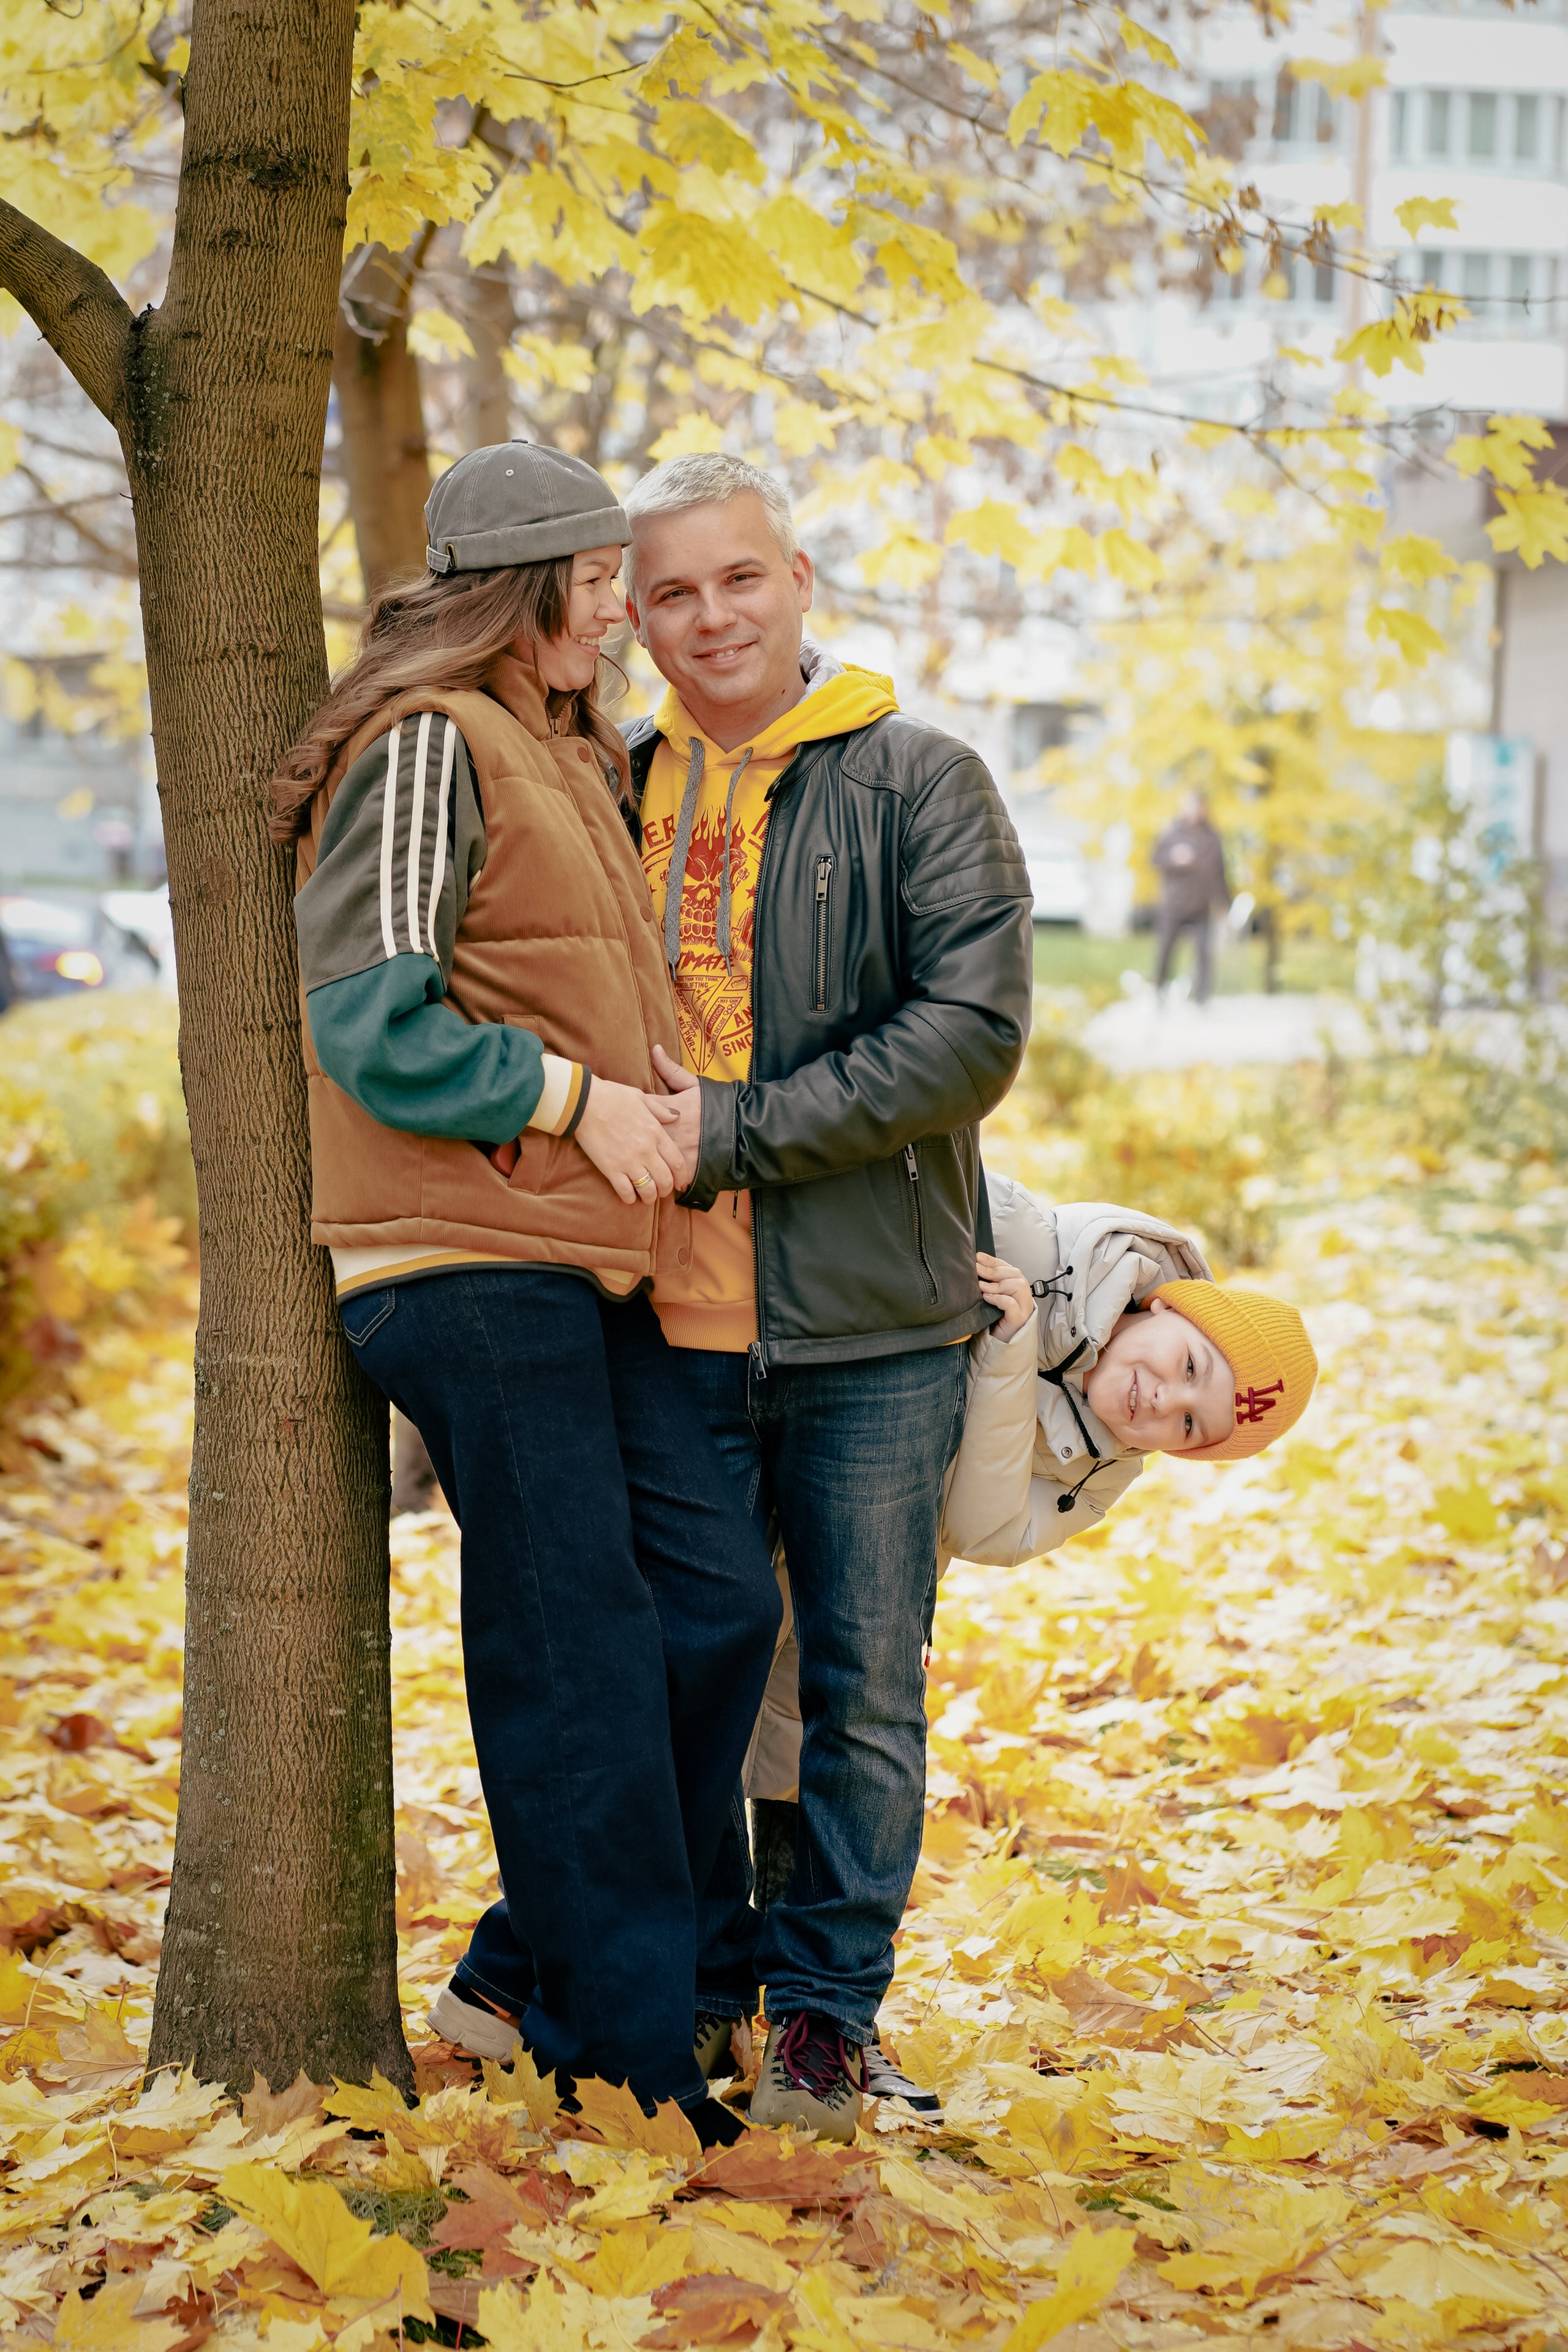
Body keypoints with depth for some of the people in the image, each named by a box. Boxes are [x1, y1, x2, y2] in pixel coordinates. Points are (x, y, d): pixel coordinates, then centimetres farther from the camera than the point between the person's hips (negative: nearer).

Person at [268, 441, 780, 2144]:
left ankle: (546, 1963, 17)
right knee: (575, 1650, -6)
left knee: (717, 1597, 6)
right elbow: (369, 1022, -16)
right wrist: (573, 1097, -14)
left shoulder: (566, 757, 21)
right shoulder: (430, 748, -9)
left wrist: (650, 1113, 10)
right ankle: (624, 2050, 3)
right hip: (467, 1262, -9)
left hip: (580, 1261, 9)